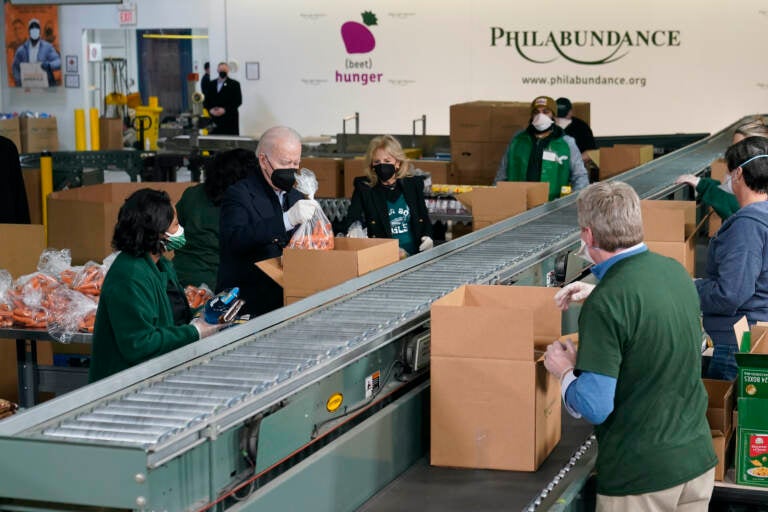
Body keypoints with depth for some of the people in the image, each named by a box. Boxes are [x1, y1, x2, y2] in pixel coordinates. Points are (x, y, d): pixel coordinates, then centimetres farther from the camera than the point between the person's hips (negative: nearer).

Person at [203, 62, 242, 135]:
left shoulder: (234, 84, 3)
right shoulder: (211, 84, 14)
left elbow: (238, 101, -4)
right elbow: (206, 100, 13)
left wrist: (225, 110, -14)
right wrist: (210, 109, -7)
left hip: (229, 120, -3)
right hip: (214, 119, 3)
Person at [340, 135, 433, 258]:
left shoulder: (413, 184, 13)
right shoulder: (363, 188, 5)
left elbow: (424, 218, 21)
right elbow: (350, 222, -3)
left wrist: (427, 237, 1)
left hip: (415, 255, -1)